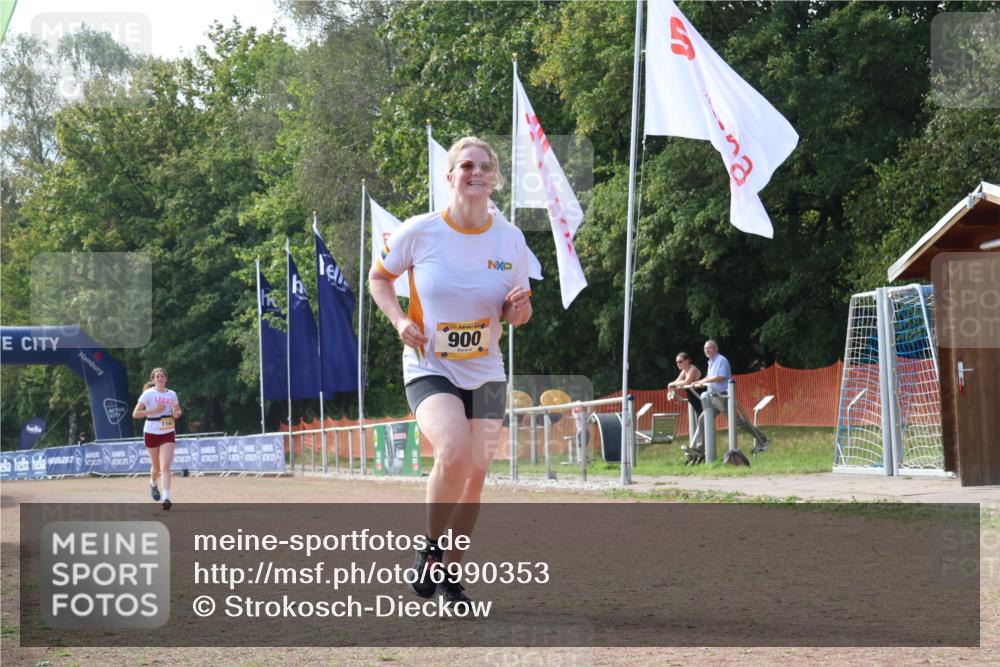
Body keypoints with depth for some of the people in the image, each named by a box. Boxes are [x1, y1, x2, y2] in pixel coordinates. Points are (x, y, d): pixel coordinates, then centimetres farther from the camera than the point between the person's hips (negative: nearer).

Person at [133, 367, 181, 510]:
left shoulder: (172, 394, 7)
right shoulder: (148, 394, -4)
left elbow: (177, 413, 21)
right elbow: (135, 414, -9)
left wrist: (177, 413, -4)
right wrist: (154, 410, -19)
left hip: (168, 433, 1)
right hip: (152, 433, -1)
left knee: (165, 466, -14)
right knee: (156, 467, 12)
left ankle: (166, 498, -22)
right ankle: (153, 483, 45)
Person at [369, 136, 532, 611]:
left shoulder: (510, 240, -1)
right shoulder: (418, 232, -9)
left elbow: (515, 314, 11)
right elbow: (379, 278, 7)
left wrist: (519, 309, -14)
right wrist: (400, 320, -11)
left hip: (485, 373, 4)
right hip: (429, 369, -4)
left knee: (474, 476, 4)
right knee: (454, 452, -28)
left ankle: (451, 574, 22)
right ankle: (430, 551, -4)